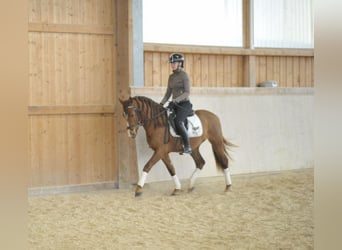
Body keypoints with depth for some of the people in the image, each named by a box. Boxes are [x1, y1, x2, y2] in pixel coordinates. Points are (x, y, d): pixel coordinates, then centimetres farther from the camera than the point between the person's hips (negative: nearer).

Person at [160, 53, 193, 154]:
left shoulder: (184, 75, -8)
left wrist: (176, 100, -27)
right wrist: (161, 103, 3)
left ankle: (188, 147, -25)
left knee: (178, 122, -30)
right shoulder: (171, 77, 14)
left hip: (184, 104, -8)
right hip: (175, 104, 8)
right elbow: (168, 93, 17)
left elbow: (187, 92, -15)